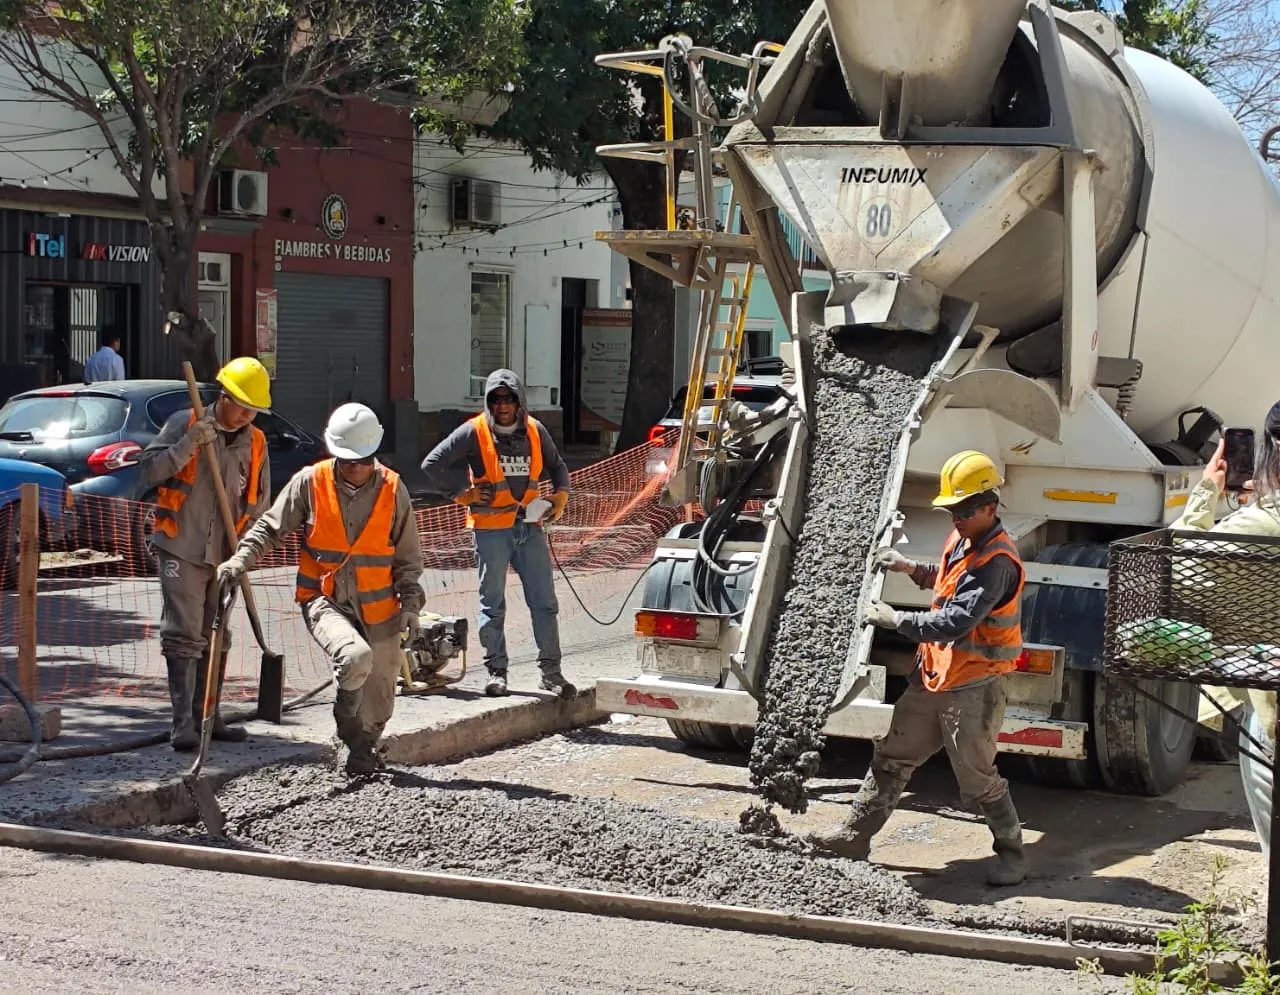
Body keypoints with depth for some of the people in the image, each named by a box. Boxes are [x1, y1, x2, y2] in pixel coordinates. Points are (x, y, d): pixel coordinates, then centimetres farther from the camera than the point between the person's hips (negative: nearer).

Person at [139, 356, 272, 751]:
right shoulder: (185, 423, -4)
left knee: (216, 638, 12)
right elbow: (149, 470, -10)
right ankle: (183, 723, -12)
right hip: (182, 549, -5)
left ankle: (208, 717, 22)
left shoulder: (255, 442, 8)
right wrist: (189, 444, -23)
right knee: (184, 636, -10)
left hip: (224, 554, 5)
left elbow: (260, 500, 13)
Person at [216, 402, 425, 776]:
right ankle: (350, 732, -5)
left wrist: (410, 602, -2)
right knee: (356, 657, -31)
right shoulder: (309, 483, -5)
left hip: (377, 607, 3)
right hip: (324, 600, -3)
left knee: (380, 695, 9)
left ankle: (364, 750, 39)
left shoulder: (392, 489, -1)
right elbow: (270, 528, 2)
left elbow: (408, 555, 6)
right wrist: (240, 560, -13)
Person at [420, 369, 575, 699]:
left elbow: (557, 466, 23)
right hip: (491, 529, -4)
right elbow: (432, 464, -5)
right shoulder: (474, 432, -6)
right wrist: (463, 493, -7)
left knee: (544, 602, 4)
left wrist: (561, 496, 7)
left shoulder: (535, 431, 7)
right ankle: (496, 672, 12)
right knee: (493, 604, 3)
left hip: (530, 526, 4)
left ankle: (551, 672, 10)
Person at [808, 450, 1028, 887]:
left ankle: (1011, 853, 17)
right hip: (935, 675, 9)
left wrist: (896, 620, -22)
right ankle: (855, 835, 21)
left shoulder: (998, 561, -22)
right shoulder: (961, 540, 8)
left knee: (977, 778, 0)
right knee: (892, 756, 13)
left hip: (975, 686, -9)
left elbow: (957, 621, -28)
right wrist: (911, 569, 11)